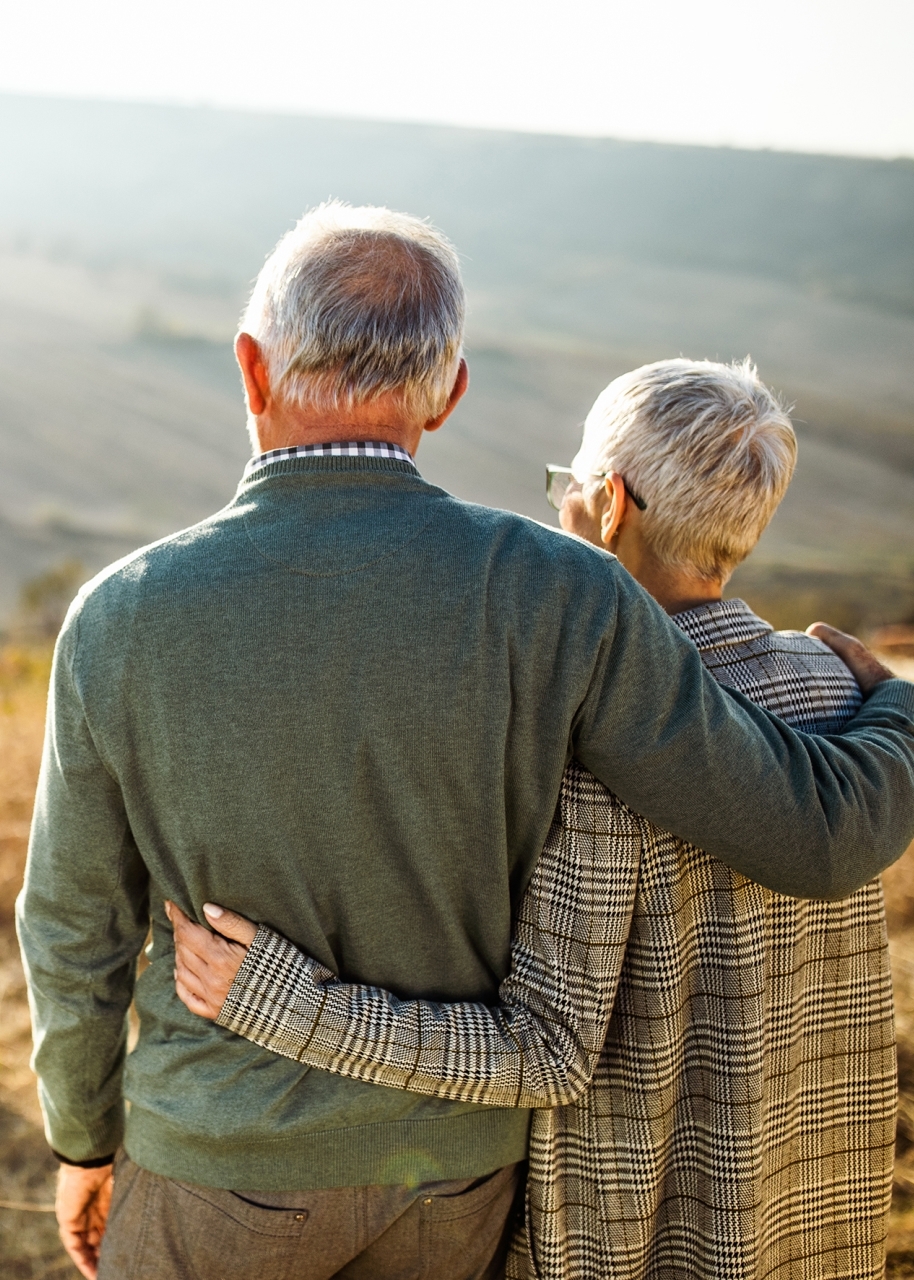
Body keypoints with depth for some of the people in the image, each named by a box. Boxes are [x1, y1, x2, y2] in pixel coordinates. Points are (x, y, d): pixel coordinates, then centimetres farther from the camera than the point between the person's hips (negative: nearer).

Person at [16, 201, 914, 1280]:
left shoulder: (123, 622, -22)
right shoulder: (553, 599, -24)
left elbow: (79, 934, -9)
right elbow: (817, 832, -20)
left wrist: (83, 1143, 10)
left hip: (232, 1151, -1)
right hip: (445, 1152, 2)